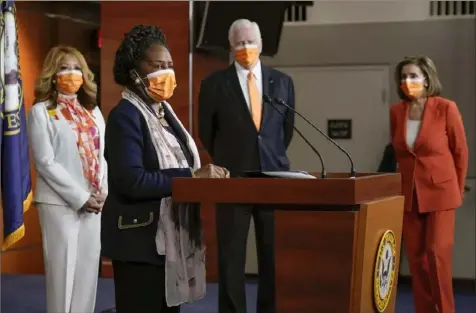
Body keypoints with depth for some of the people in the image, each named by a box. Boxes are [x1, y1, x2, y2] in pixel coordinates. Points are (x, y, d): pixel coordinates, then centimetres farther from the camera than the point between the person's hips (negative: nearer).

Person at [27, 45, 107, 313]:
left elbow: (102, 155, 13)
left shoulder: (93, 111, 15)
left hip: (92, 203, 5)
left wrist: (102, 192, -4)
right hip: (60, 202, -5)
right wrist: (80, 197, -13)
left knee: (89, 269, 6)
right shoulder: (41, 112, -3)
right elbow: (46, 163, -10)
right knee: (63, 270, -4)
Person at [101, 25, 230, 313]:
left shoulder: (164, 111, 14)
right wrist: (192, 177, -22)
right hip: (142, 242, -9)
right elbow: (131, 181, -24)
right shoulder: (126, 116, -13)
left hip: (172, 238, 9)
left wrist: (205, 176, -4)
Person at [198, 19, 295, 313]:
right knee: (232, 257, 2)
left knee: (275, 256, 5)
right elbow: (206, 132, 8)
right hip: (233, 179, -2)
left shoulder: (282, 82, 6)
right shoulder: (215, 84, -1)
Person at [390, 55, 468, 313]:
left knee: (437, 253, -9)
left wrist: (457, 190, 5)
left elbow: (460, 152, -1)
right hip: (409, 193, 4)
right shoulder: (396, 111, 1)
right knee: (416, 256, 4)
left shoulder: (446, 108, -10)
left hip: (440, 191, -4)